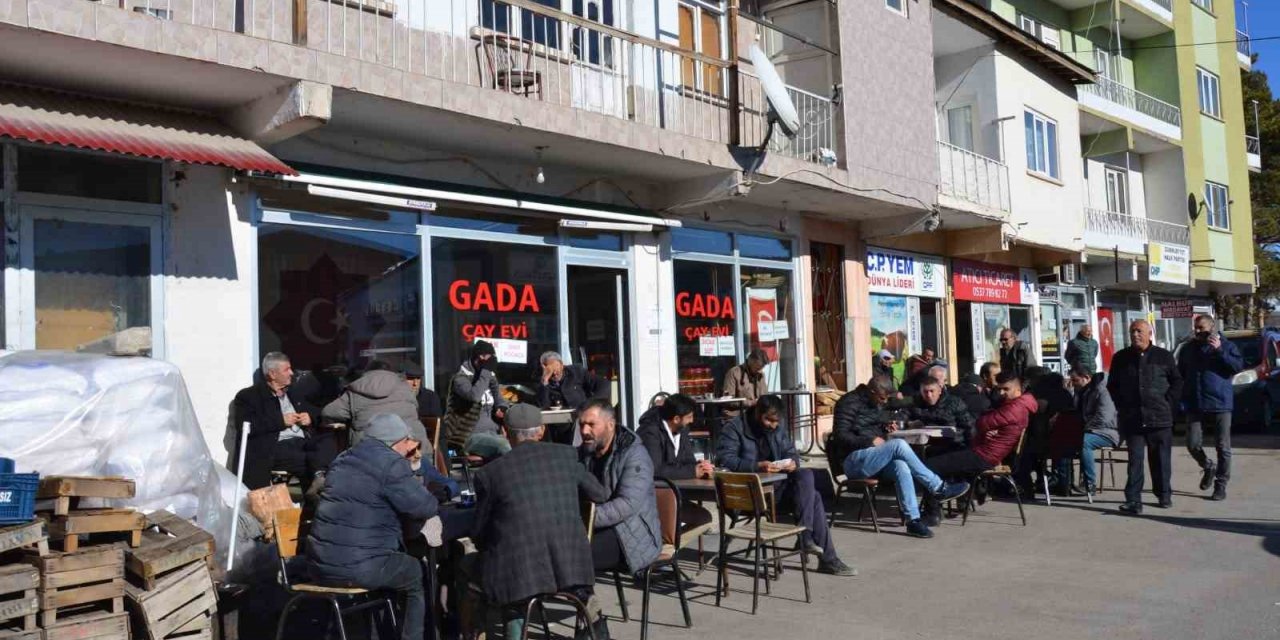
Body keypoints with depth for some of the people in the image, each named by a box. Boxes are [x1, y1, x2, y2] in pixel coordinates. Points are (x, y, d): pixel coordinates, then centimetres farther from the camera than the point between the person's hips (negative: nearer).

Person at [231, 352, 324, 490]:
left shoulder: (293, 393, 28)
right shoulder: (248, 396, 8)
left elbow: (316, 412, 33)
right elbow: (246, 426, -8)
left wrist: (310, 417, 9)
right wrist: (281, 421, -8)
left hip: (303, 442, 5)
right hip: (275, 447, -5)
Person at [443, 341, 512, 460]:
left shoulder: (491, 378, 13)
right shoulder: (461, 378, -8)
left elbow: (499, 399, 22)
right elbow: (474, 396, -28)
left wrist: (503, 408, -2)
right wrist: (486, 371, -20)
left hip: (491, 433, 7)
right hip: (467, 436, -7)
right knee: (503, 446, -31)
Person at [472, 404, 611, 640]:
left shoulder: (488, 473, -1)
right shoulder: (566, 455, 4)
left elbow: (480, 535, 8)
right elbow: (600, 495, 18)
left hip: (518, 573, -1)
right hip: (570, 565, 2)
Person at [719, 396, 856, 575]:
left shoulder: (778, 428, 13)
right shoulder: (734, 428, -8)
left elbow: (791, 452, 16)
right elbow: (724, 459, -22)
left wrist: (793, 462, -9)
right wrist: (757, 466, -33)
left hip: (775, 485, 7)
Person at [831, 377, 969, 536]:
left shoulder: (877, 403, 18)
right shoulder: (850, 403, -8)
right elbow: (841, 436, -15)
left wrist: (887, 426, 10)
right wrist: (870, 441, -20)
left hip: (874, 458, 7)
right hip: (854, 460, -7)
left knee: (901, 466, -29)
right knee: (899, 444, -30)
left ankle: (913, 520, -32)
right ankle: (938, 488, -23)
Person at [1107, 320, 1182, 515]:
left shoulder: (1164, 356, 3)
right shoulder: (1121, 358, 7)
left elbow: (1177, 382, 8)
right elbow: (1112, 386, 15)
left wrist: (1167, 403, -1)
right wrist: (1122, 406, 6)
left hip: (1160, 418, -1)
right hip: (1132, 420, 1)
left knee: (1160, 459, 8)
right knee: (1135, 460, -3)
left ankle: (1164, 495, 22)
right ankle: (1133, 500, -4)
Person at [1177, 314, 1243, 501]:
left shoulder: (1227, 346, 2)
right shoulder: (1188, 349, 11)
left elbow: (1238, 367, -12)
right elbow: (1180, 374, 18)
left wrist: (1219, 351, -18)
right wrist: (1184, 396, 9)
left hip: (1221, 404, -3)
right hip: (1195, 406, 3)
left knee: (1223, 447, 0)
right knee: (1193, 445, -3)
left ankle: (1221, 484, 10)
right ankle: (1209, 468, 26)